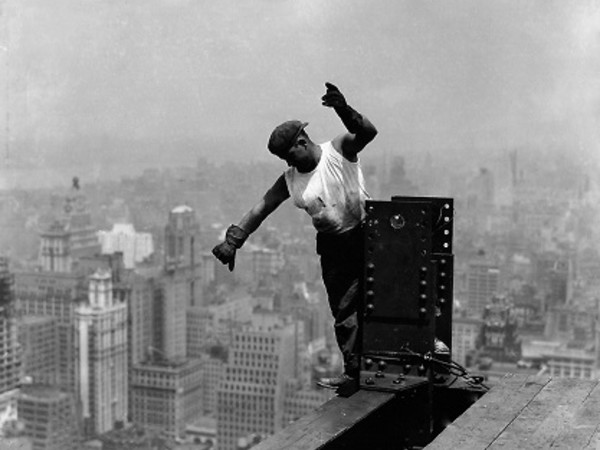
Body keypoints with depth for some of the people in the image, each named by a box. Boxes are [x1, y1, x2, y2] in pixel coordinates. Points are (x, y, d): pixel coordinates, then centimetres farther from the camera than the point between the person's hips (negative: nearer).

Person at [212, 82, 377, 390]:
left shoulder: (340, 150, -9)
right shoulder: (291, 180, 4)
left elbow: (368, 133, -26)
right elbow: (261, 208, 4)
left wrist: (344, 111, -45)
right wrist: (232, 242, -3)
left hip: (364, 235, -4)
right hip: (332, 247, 4)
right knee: (343, 311, 3)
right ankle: (354, 372, 9)